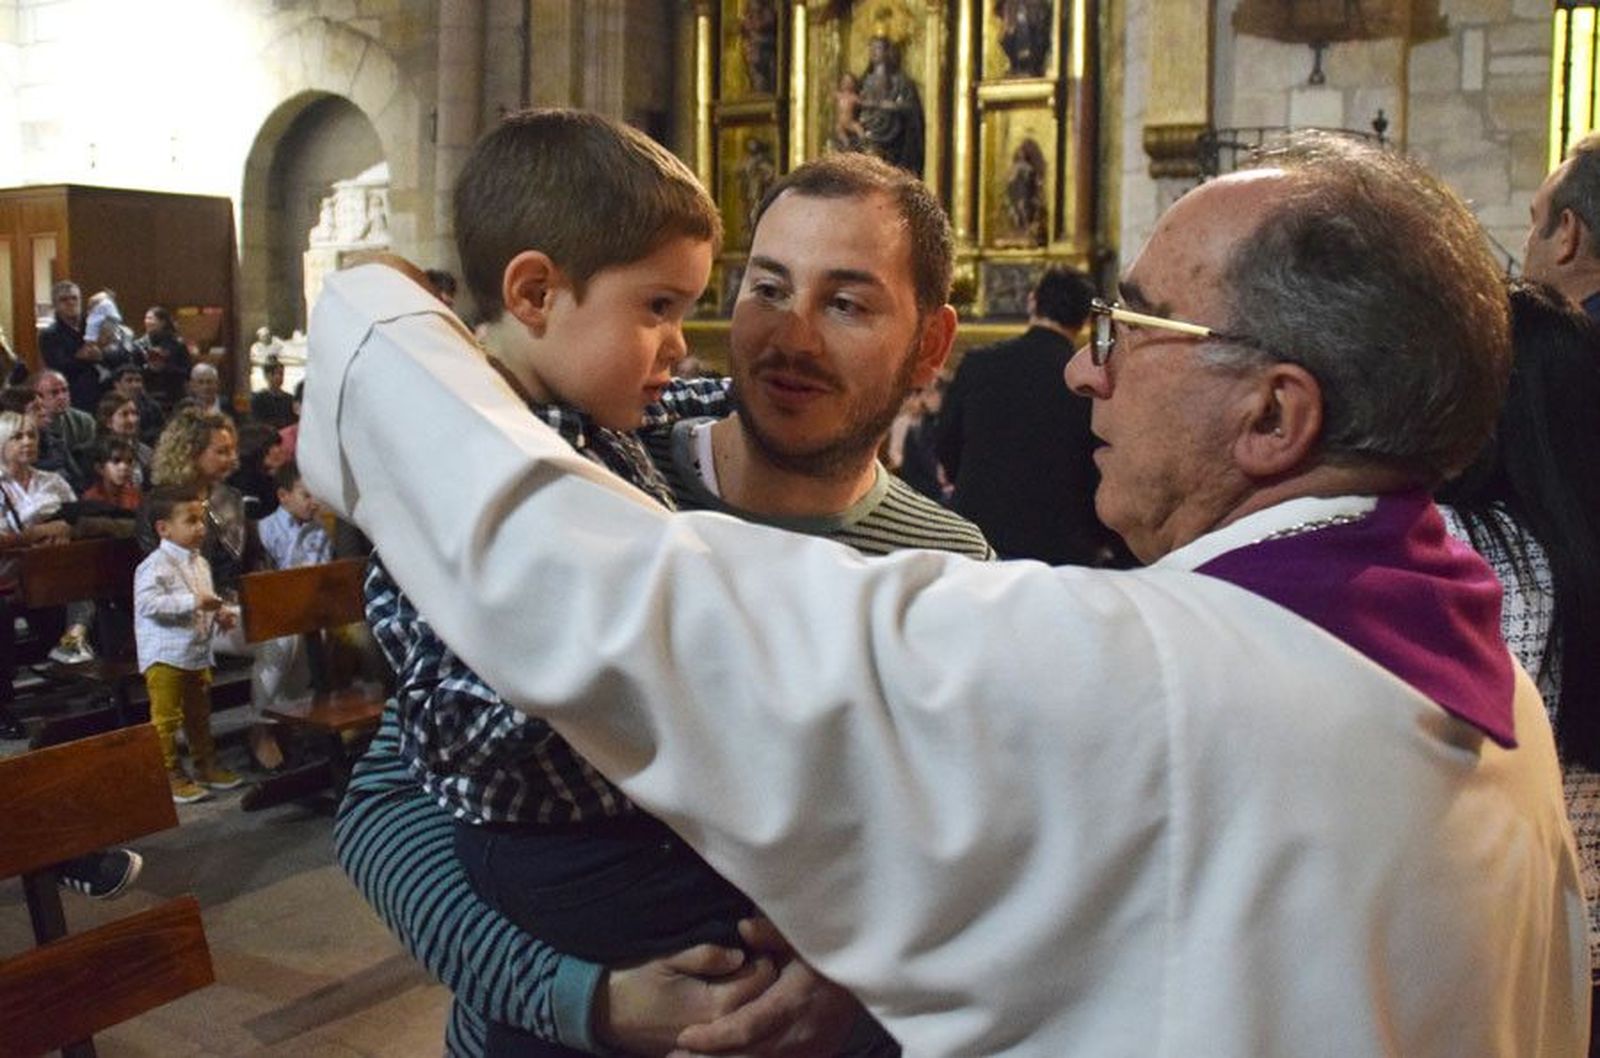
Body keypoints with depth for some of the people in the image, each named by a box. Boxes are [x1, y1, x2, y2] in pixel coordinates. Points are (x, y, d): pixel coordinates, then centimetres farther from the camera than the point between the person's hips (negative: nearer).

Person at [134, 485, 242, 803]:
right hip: (165, 656, -9)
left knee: (199, 715, 18)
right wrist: (192, 602, -30)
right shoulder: (156, 565, -16)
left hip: (198, 654, 9)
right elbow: (147, 603, -28)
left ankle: (206, 765, 30)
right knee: (166, 719, 0)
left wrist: (221, 612, 7)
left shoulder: (199, 562, 12)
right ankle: (170, 776, 7)